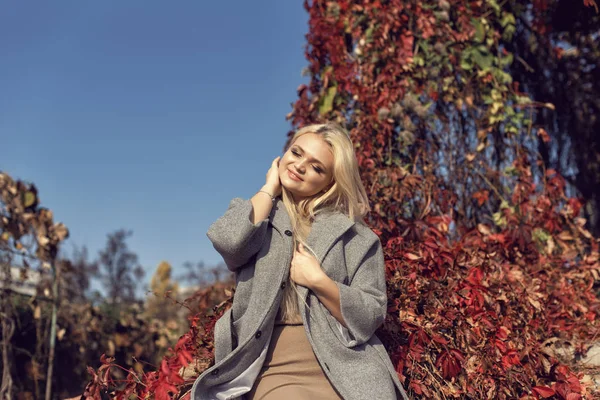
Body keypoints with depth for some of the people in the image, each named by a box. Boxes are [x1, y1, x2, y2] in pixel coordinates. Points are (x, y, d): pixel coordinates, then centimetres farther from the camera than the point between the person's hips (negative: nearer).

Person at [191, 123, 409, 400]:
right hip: (275, 369, -1)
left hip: (344, 366, 1)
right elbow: (229, 240, -13)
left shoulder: (353, 233, 8)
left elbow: (371, 315, 3)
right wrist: (270, 188, 2)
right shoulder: (257, 215, 12)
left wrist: (317, 279, -9)